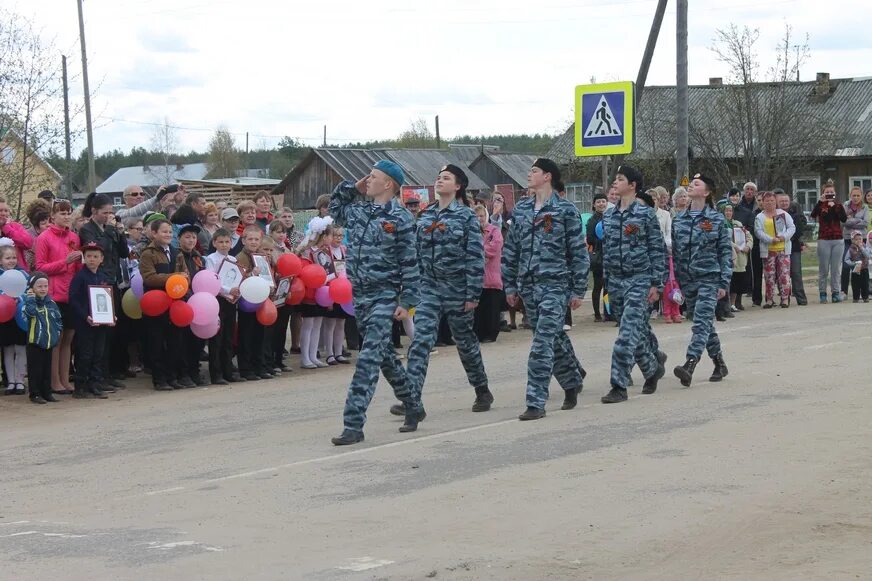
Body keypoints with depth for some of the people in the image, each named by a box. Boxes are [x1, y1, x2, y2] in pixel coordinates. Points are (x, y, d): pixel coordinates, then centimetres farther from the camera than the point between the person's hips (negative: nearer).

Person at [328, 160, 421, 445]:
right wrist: (351, 188, 15)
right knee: (384, 355, 16)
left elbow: (410, 263, -8)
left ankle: (353, 425, -18)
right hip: (359, 294, 7)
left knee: (369, 358, -13)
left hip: (384, 296, -7)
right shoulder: (357, 210, 9)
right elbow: (334, 209, 32)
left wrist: (407, 301, -12)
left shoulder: (400, 218, -9)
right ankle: (412, 405, 31)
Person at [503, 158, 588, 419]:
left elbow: (578, 252, -4)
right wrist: (510, 285, 11)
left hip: (555, 284, -6)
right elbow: (510, 249, 15)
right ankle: (572, 382, 37)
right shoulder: (521, 209, 10)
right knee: (554, 339, 16)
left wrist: (578, 290, -6)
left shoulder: (565, 210, -5)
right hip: (528, 285, 6)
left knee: (543, 344, -11)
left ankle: (536, 402, -11)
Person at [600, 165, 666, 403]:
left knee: (628, 334, -13)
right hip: (616, 281, 6)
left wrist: (656, 284, -11)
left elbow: (658, 250, -6)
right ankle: (653, 367, 38)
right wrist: (606, 282, 16)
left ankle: (619, 386, -14)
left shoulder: (645, 214, -6)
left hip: (639, 280, -6)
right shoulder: (608, 216, 10)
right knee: (638, 331, 14)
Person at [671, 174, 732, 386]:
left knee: (701, 322, -17)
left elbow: (726, 252, -2)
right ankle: (719, 364, 25)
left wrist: (724, 283, -7)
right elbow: (675, 253, 14)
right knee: (705, 323, 12)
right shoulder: (679, 220, 9)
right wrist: (676, 280, 10)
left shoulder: (716, 219, -3)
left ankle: (690, 365, -30)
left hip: (709, 278, -5)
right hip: (688, 280, 5)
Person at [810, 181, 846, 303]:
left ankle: (836, 293, 5)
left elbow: (844, 219, -6)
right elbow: (813, 216, -17)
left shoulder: (838, 205, 9)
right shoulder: (820, 205, 3)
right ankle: (822, 294, 5)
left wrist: (834, 207, -12)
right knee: (823, 269, 0)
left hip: (838, 240, 2)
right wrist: (820, 201, -20)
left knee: (836, 269, 1)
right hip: (824, 240, -2)